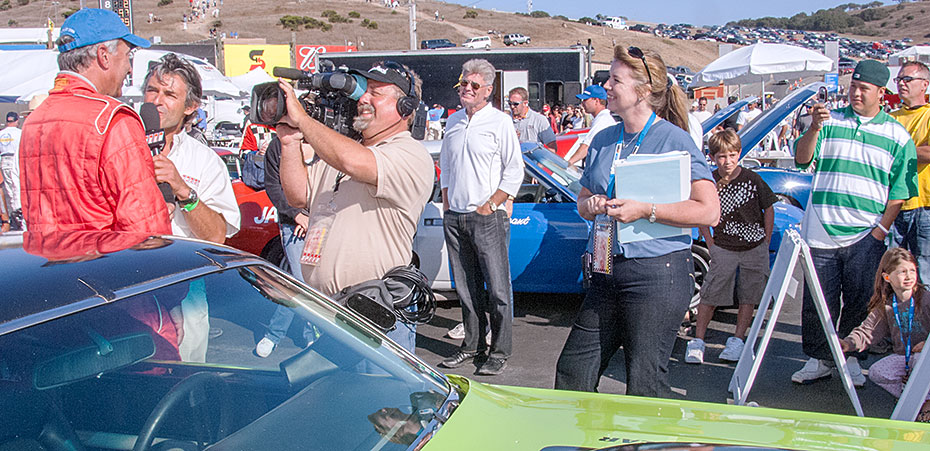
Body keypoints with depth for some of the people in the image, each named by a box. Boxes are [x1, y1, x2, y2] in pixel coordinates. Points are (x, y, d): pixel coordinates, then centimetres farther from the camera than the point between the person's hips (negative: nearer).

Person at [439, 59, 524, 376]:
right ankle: (472, 345, 21)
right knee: (466, 287, 11)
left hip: (488, 217, -6)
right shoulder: (453, 122, 15)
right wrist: (447, 204, 14)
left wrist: (490, 206, -9)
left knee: (497, 287, -4)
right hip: (454, 217, 6)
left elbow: (514, 170, -5)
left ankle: (500, 352, 4)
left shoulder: (500, 122, -3)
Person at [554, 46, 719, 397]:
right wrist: (590, 205, -3)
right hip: (608, 273, 7)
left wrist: (645, 210, -19)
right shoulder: (603, 140, 13)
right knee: (572, 371, 9)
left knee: (645, 385, 2)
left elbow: (709, 211, -14)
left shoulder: (674, 140, -7)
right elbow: (583, 202, 21)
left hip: (658, 275, -7)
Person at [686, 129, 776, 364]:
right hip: (723, 249, -1)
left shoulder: (752, 179, -5)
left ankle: (737, 340, 17)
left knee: (748, 297, 6)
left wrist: (766, 241, 2)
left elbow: (768, 209, 5)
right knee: (710, 295, -5)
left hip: (755, 248, 1)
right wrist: (710, 243, 0)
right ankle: (697, 341, 3)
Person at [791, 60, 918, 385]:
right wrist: (814, 128, -17)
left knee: (859, 303, 2)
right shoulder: (831, 121, 10)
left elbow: (900, 192, 3)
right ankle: (819, 359, 16)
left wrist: (880, 231, -6)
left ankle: (851, 358, 19)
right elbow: (802, 159, 0)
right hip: (820, 234, 1)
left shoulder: (897, 135, 6)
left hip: (865, 238, -1)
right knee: (817, 302, 3)